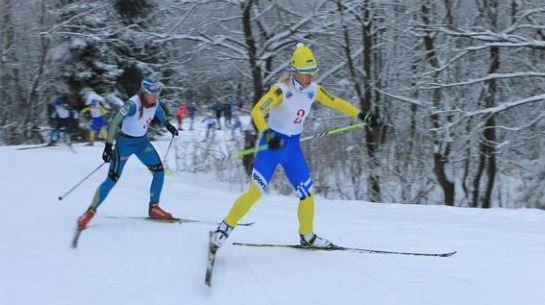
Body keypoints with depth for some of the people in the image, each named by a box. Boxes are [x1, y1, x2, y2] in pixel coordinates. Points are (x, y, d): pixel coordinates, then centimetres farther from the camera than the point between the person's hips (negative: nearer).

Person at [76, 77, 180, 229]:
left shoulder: (155, 102, -8)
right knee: (112, 179, -8)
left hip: (142, 142, 6)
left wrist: (167, 124, 29)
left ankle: (154, 208, 11)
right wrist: (108, 145, -29)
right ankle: (90, 211, 2)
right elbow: (115, 122, -27)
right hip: (125, 142, -6)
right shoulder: (133, 104, -29)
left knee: (159, 171, -2)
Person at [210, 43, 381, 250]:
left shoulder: (313, 90, -1)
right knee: (255, 191, -15)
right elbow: (257, 111, -29)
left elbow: (336, 103, 11)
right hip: (272, 144, -6)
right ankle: (224, 229, -5)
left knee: (307, 192, 6)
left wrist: (362, 116, 6)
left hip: (293, 147, 6)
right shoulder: (281, 90, -20)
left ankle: (307, 236, 26)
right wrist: (267, 134, -44)